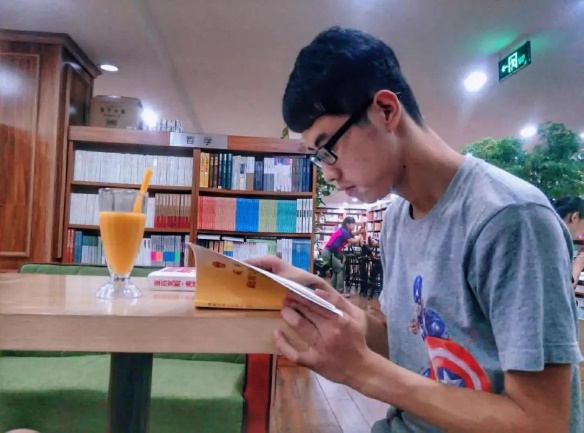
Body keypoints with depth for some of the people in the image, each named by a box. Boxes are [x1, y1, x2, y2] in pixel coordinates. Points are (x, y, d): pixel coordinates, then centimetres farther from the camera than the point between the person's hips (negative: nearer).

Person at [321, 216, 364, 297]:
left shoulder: (343, 230, 15)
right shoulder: (343, 232, -15)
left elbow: (355, 233, 22)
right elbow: (353, 241, -12)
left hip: (328, 253, 10)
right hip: (329, 253, -10)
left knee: (337, 270, 19)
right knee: (341, 270, -6)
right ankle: (340, 292, -4)